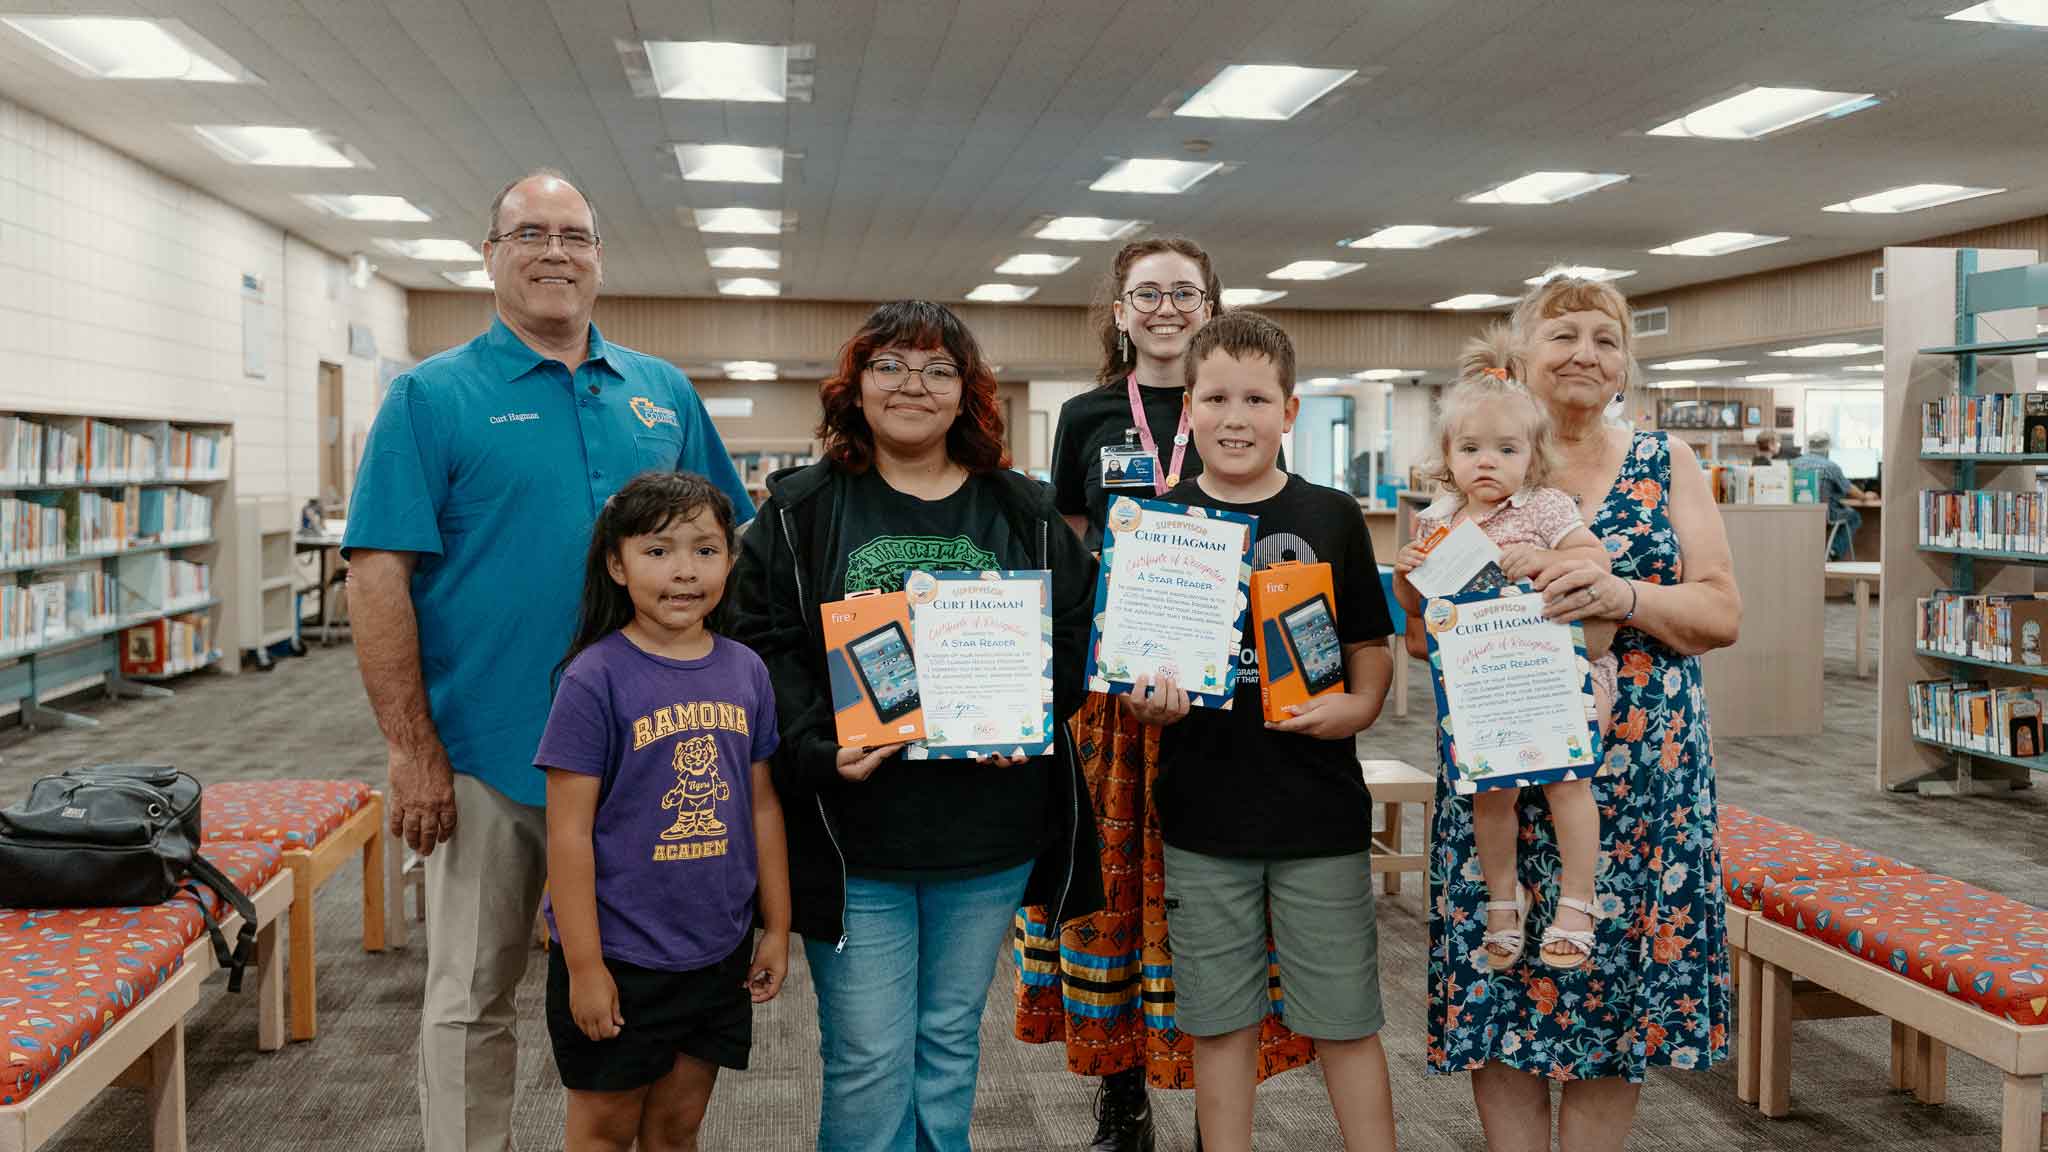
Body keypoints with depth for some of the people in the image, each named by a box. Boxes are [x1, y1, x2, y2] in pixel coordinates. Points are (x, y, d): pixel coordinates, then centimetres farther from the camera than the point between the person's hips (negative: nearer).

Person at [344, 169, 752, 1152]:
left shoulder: (663, 393, 9)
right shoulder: (434, 396, -3)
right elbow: (378, 572, -9)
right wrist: (411, 750, -14)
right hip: (489, 758, -3)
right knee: (472, 1001, 9)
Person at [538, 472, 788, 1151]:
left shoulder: (745, 672, 1)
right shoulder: (595, 678, -14)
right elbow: (569, 831, -14)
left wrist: (777, 928, 11)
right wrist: (583, 966, -13)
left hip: (718, 953, 4)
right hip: (617, 955, -4)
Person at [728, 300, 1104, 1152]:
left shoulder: (1024, 514, 8)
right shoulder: (800, 509, 2)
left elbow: (1076, 635, 6)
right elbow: (761, 643, -4)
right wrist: (819, 750, -19)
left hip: (991, 830, 3)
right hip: (852, 833, -2)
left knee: (950, 1048, 16)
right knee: (868, 1063, 2)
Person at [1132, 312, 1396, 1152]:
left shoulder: (1331, 518, 1)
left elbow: (1372, 648, 6)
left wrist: (1356, 707, -14)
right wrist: (1149, 699, -17)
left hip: (1321, 809, 0)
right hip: (1203, 813, 1)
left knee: (1345, 1019, 8)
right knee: (1219, 1021, 12)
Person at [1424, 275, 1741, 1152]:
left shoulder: (1666, 465, 7)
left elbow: (1722, 613, 0)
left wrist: (1621, 596, -19)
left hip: (1641, 777, 0)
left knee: (1618, 985, 5)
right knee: (1499, 986, 2)